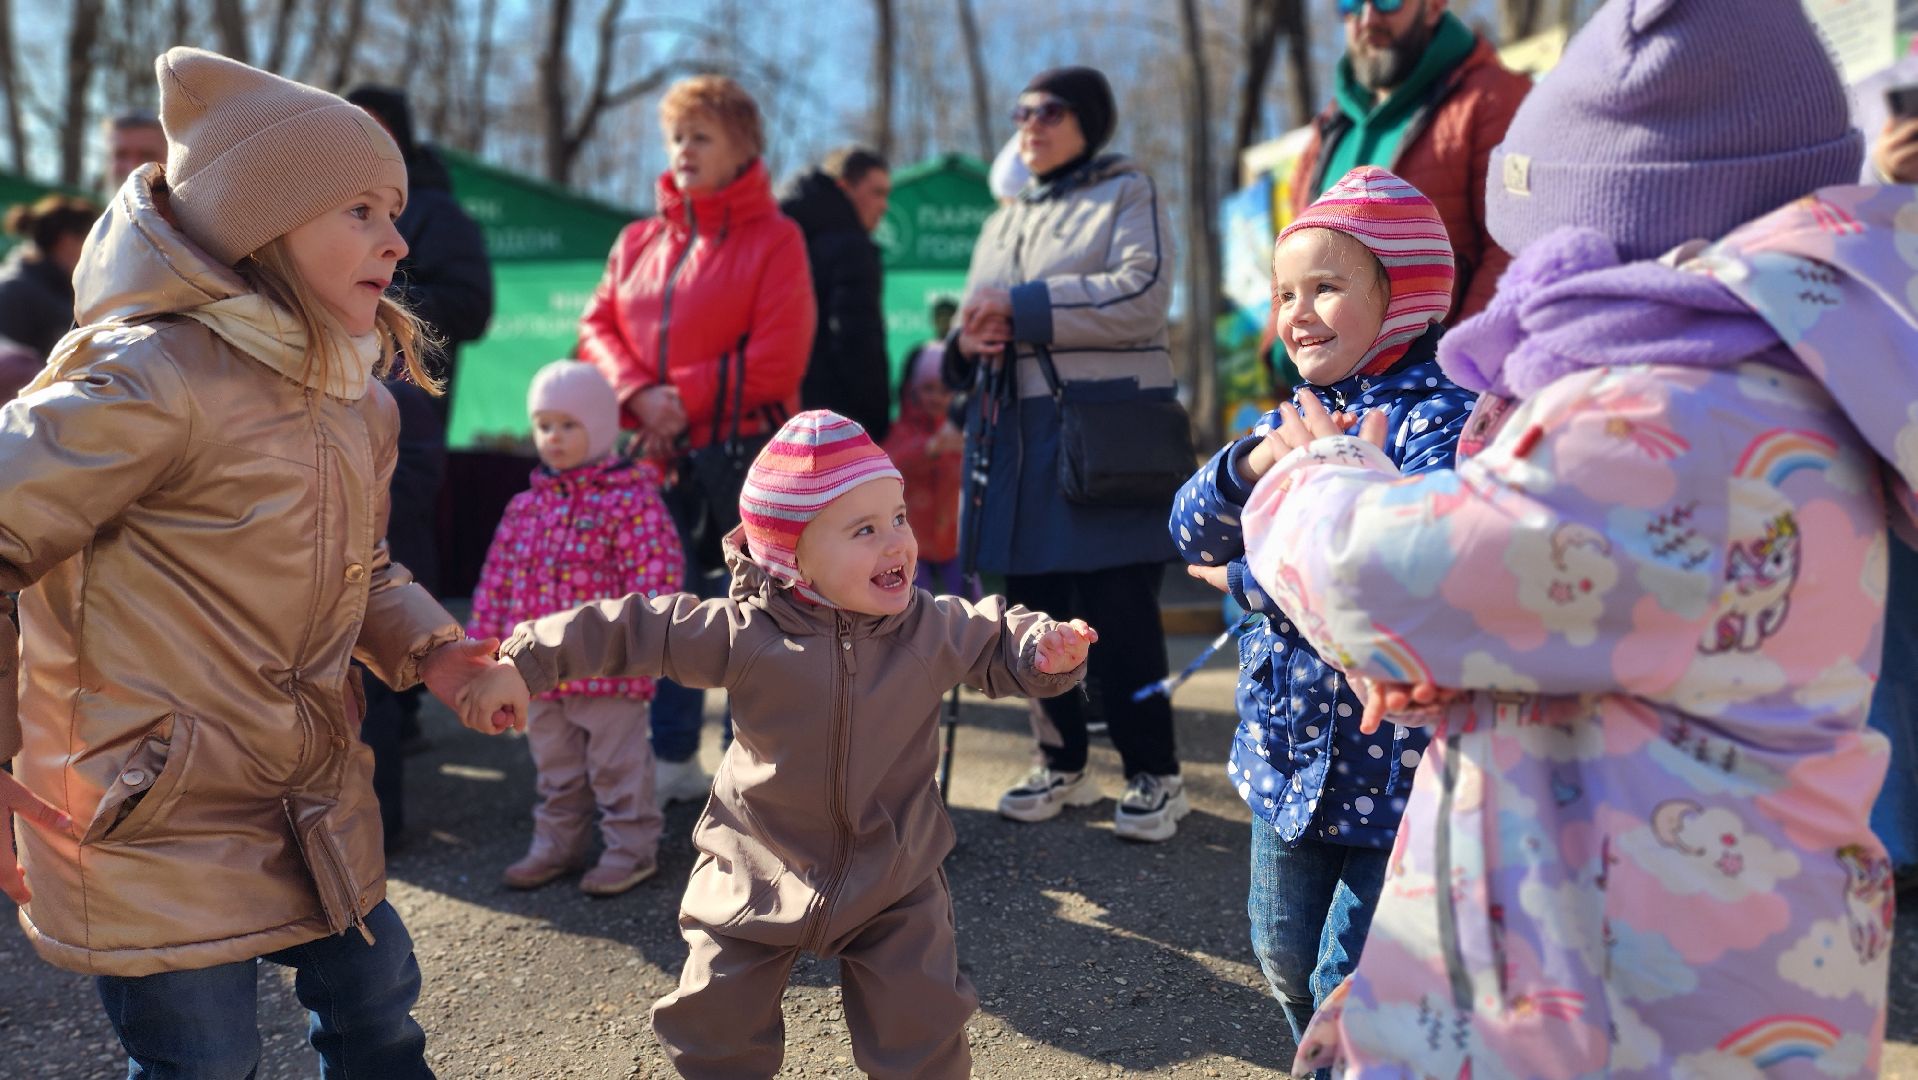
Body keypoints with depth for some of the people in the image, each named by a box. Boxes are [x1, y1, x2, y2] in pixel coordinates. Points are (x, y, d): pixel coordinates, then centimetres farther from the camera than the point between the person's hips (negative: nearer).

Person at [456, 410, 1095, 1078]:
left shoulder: (935, 629, -10)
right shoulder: (743, 635, -18)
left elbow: (998, 644, 7)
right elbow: (635, 631, -11)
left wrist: (1047, 650, -14)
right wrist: (522, 665, -10)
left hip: (897, 883, 1)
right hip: (758, 879, 0)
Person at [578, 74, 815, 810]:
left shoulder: (774, 238, -2)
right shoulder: (638, 241, 14)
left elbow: (775, 358, -11)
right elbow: (599, 327, 9)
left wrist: (685, 400, -12)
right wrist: (637, 393, -10)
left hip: (742, 450, -5)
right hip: (657, 452, 5)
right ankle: (674, 758, 20)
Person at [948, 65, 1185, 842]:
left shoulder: (1127, 193, 3)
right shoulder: (1004, 221, 22)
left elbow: (1142, 295, -13)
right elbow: (976, 323, 22)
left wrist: (1022, 305, -15)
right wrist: (966, 344, -3)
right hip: (1016, 434, 6)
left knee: (1119, 613, -5)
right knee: (1037, 610, 8)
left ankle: (1154, 774, 7)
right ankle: (1063, 763, 21)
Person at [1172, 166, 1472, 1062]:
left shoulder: (1441, 417, -17)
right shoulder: (1296, 418, 6)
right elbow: (1192, 532, -1)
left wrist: (1243, 580, -17)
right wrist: (1254, 464, -23)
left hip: (1394, 767, -7)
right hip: (1290, 752, 7)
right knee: (1286, 961, 22)